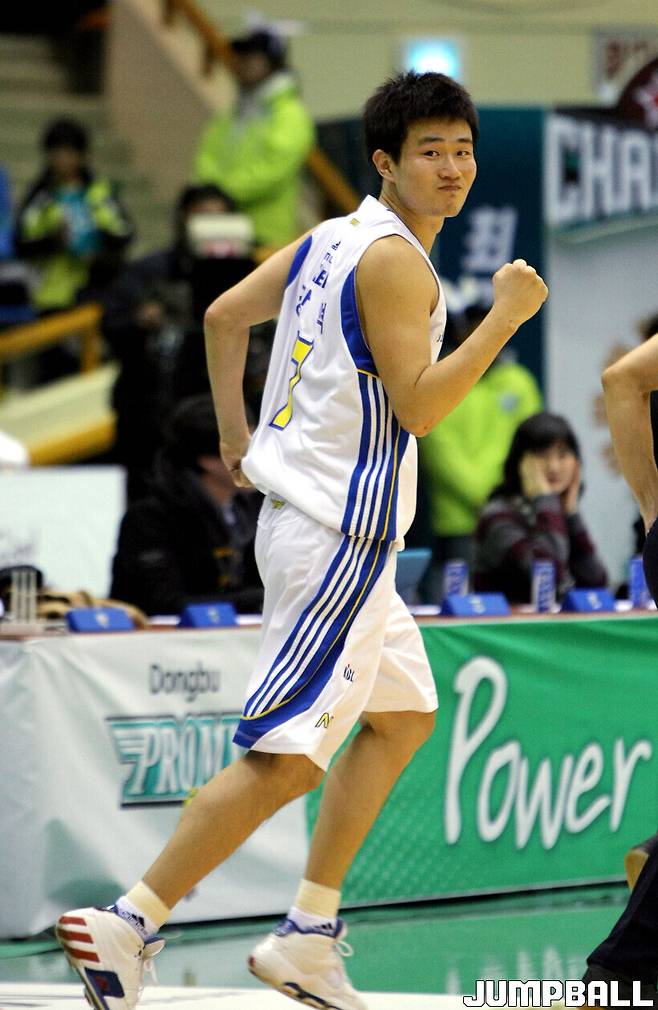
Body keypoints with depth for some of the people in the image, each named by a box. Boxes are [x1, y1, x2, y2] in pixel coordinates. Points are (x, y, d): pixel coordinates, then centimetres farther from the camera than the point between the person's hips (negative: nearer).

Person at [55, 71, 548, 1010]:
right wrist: (506, 315, -16)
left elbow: (223, 317, 20)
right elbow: (416, 405, -20)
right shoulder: (395, 260, -15)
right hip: (340, 541, -11)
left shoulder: (331, 240, 12)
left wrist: (237, 434, 25)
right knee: (283, 760, -13)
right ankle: (128, 926, -13)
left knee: (404, 716, 23)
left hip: (313, 518, 11)